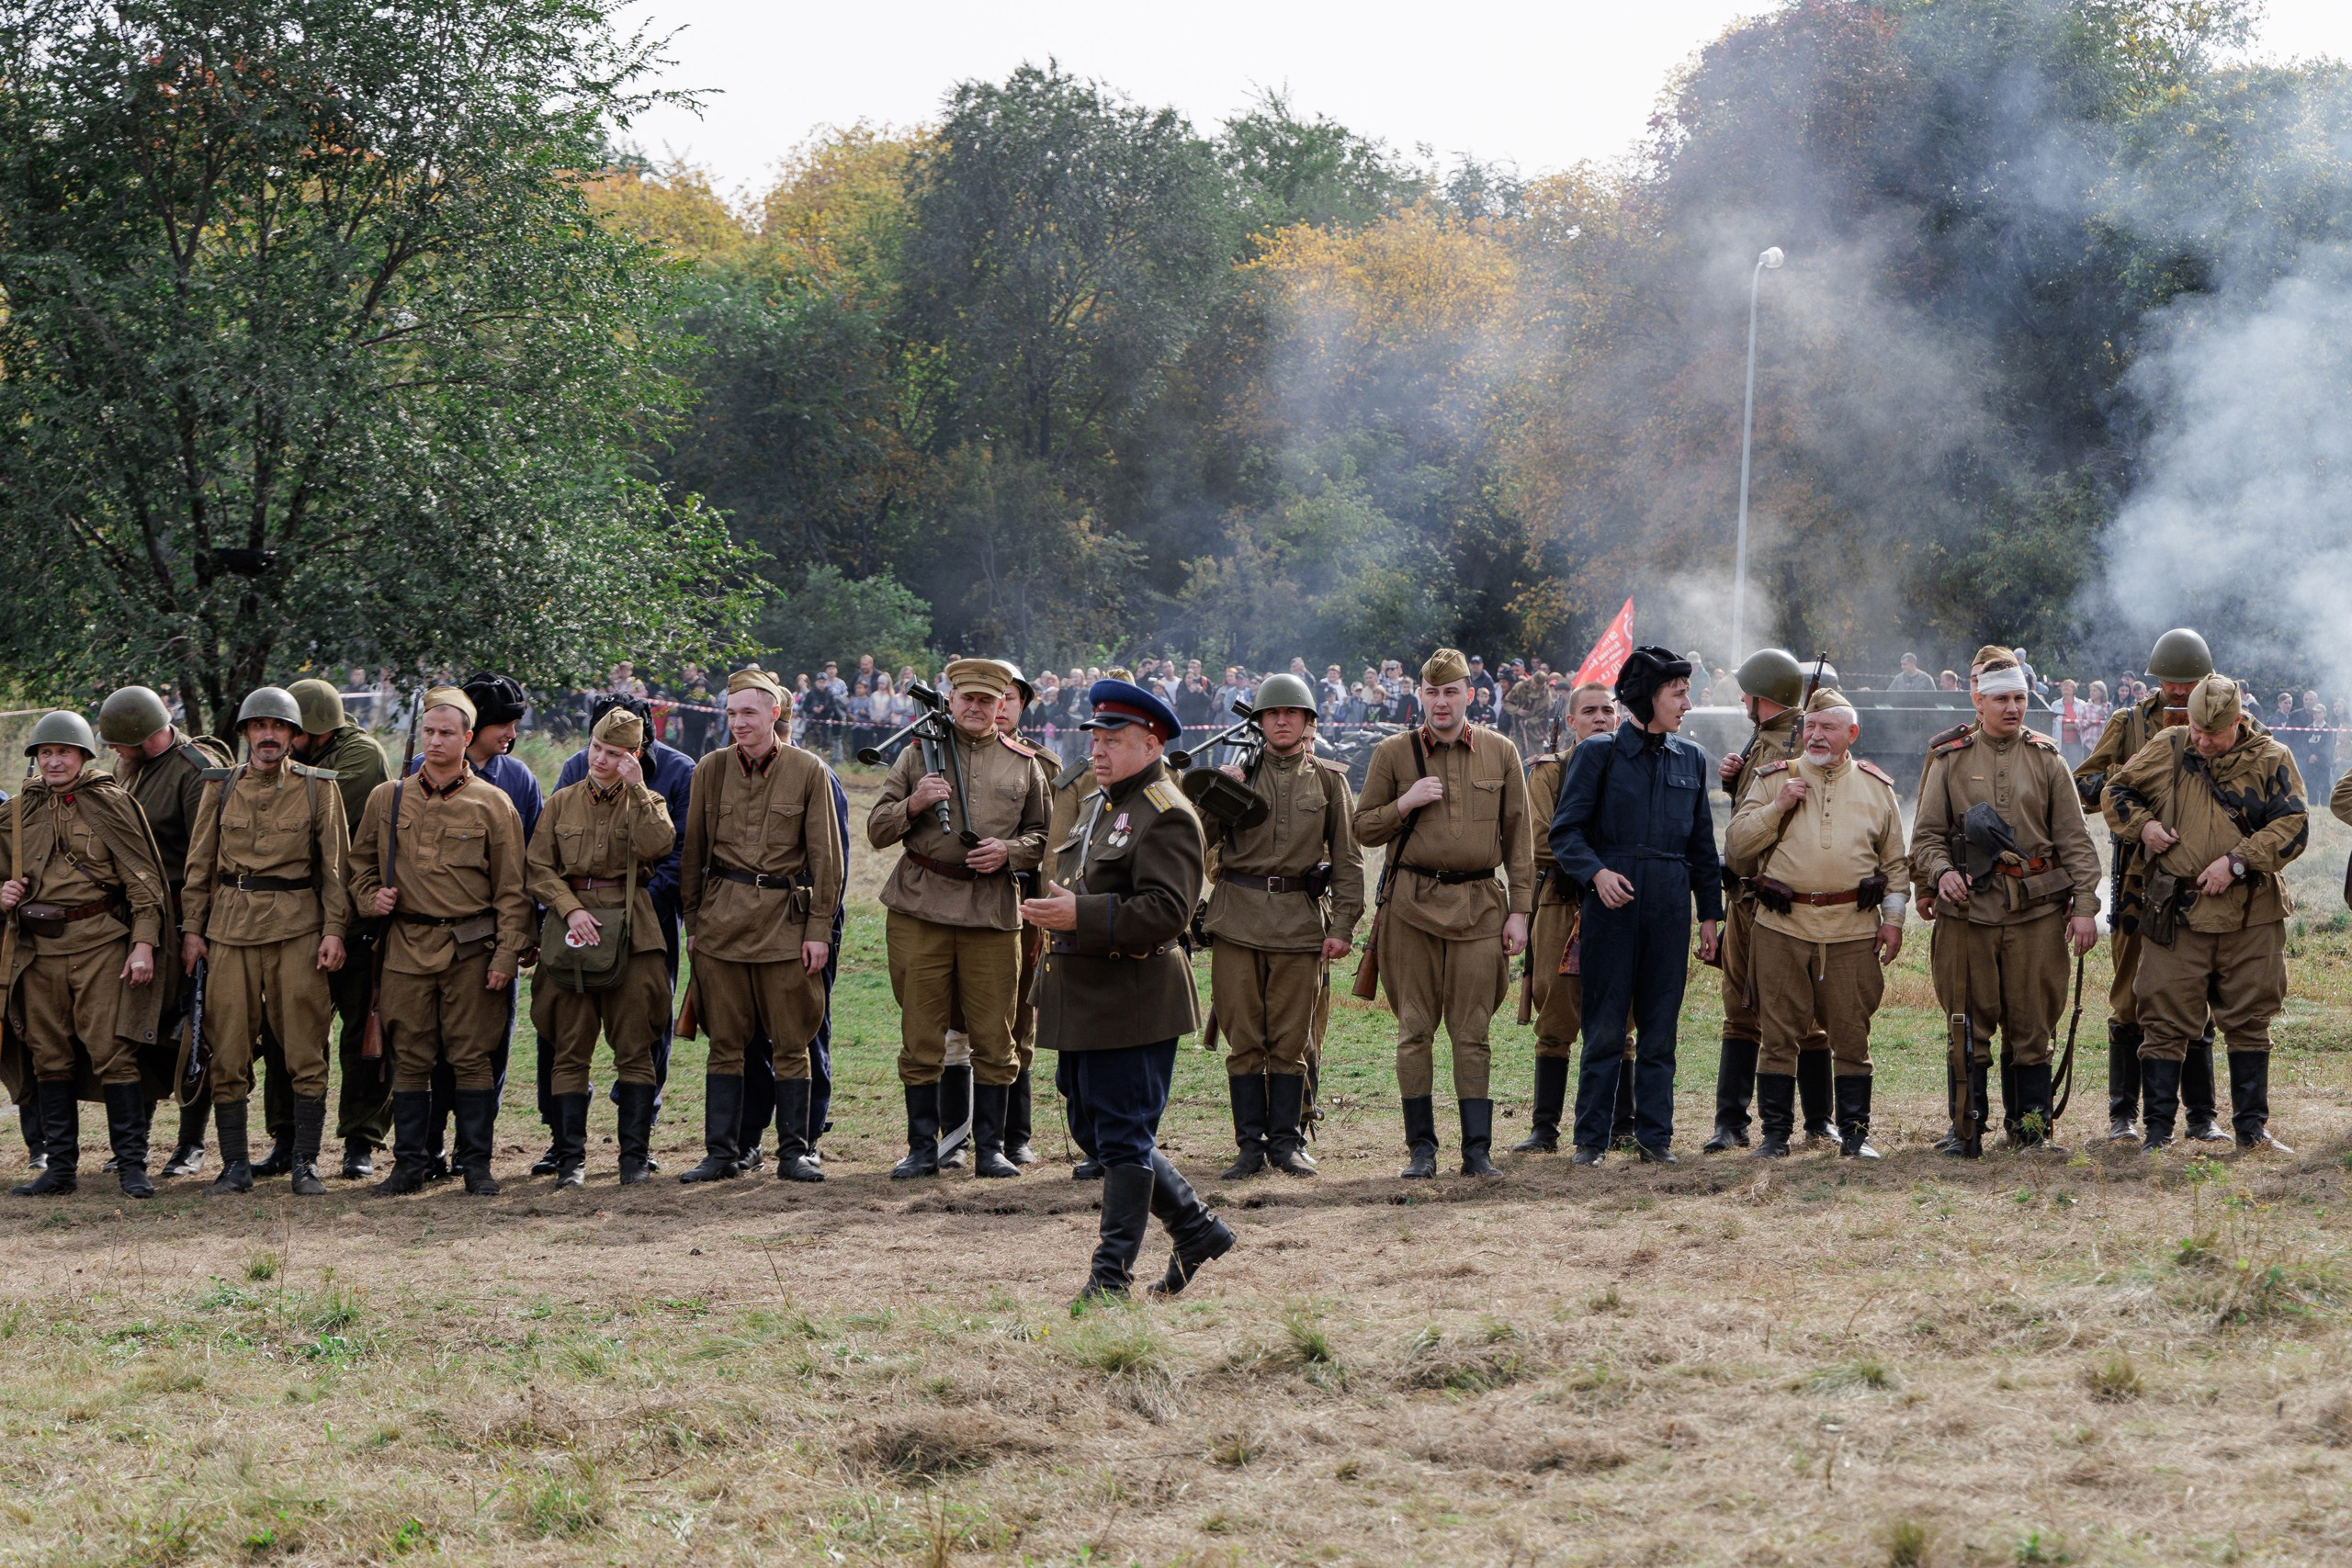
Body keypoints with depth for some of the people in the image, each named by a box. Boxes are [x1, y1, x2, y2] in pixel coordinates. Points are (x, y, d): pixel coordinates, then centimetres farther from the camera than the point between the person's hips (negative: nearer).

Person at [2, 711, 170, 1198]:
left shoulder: (112, 804, 0)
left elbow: (142, 879, -2)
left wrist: (144, 943, -10)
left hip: (101, 943, -4)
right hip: (39, 948, 5)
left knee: (113, 1052, -9)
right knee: (49, 1057, 6)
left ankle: (132, 1165, -4)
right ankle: (60, 1166, 13)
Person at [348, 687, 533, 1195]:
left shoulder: (492, 804, 3)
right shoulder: (387, 799, 9)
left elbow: (511, 888, 2)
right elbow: (360, 862, 21)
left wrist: (507, 953, -5)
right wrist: (370, 897, 0)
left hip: (471, 949, -2)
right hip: (406, 946, 2)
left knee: (472, 1058, 0)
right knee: (410, 1059, 3)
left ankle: (476, 1164, 7)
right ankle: (410, 1163, 11)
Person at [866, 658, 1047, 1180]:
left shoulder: (1022, 764, 12)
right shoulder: (917, 755, 9)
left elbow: (1042, 837, 14)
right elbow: (877, 831, 7)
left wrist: (1008, 852, -6)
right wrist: (913, 804, -12)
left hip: (993, 914, 1)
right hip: (920, 908, -1)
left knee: (994, 1039, 1)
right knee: (921, 1038, 2)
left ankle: (990, 1148, 10)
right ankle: (923, 1150, 9)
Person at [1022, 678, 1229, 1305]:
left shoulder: (1166, 817, -13)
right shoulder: (1101, 805, 17)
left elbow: (1165, 911, -23)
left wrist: (1080, 916, -27)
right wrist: (1055, 911, 15)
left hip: (1133, 1004, -10)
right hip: (1084, 1003, 10)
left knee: (1123, 1137, -5)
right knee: (1093, 1131, 15)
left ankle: (1112, 1276, -1)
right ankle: (1197, 1230, 26)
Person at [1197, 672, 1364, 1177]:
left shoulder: (1329, 779, 9)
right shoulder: (1236, 774, 10)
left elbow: (1348, 857, 8)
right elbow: (1197, 841, 8)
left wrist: (1344, 926, 0)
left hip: (1300, 921, 0)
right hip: (1238, 917, 0)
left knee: (1292, 1039, 2)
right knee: (1243, 1038, 0)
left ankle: (1287, 1140, 10)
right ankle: (1250, 1144, 6)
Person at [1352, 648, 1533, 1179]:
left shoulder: (1501, 753, 7)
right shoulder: (1393, 753, 5)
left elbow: (1518, 838, 9)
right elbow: (1364, 830, 8)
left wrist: (1519, 910, 3)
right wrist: (1404, 804, -11)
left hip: (1479, 905, 0)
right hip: (1411, 905, 0)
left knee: (1472, 1032, 0)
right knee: (1415, 1030, 1)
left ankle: (1477, 1150, 4)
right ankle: (1422, 1149, 7)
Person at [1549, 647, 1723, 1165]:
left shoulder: (1691, 759, 13)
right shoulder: (1598, 753, 0)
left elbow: (1702, 844, 17)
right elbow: (1565, 831, -4)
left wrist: (1710, 914, 13)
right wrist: (1596, 872, -22)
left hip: (1669, 907, 4)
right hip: (1612, 903, -4)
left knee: (1660, 1029, 5)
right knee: (1604, 1027, -2)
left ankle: (1654, 1134, 11)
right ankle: (1590, 1138, 4)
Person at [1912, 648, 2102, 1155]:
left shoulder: (2046, 759, 8)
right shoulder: (1950, 759, 7)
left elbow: (2075, 839, 7)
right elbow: (1926, 833, 8)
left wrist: (2085, 906, -2)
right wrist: (1941, 872, -14)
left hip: (2037, 911, 0)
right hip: (1968, 910, 0)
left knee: (2032, 1025, 3)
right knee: (1969, 1023, 2)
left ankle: (2030, 1124, 12)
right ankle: (1966, 1129, 9)